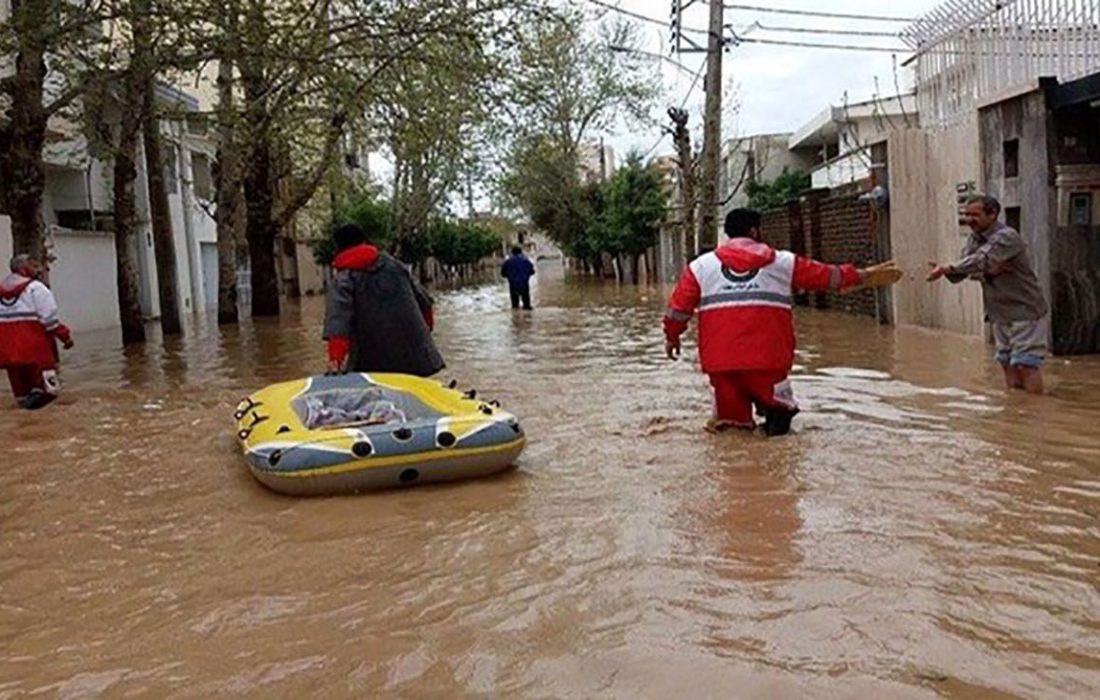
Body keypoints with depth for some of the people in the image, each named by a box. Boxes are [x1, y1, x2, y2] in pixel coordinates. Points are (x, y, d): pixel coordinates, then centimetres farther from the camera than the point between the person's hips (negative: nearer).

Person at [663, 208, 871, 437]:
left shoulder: (701, 265, 12)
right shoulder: (783, 262, 12)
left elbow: (680, 305, 10)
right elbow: (824, 275, 22)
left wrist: (672, 335, 24)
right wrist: (855, 275, 38)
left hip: (720, 359, 1)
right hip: (768, 358, -1)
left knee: (730, 403, 14)